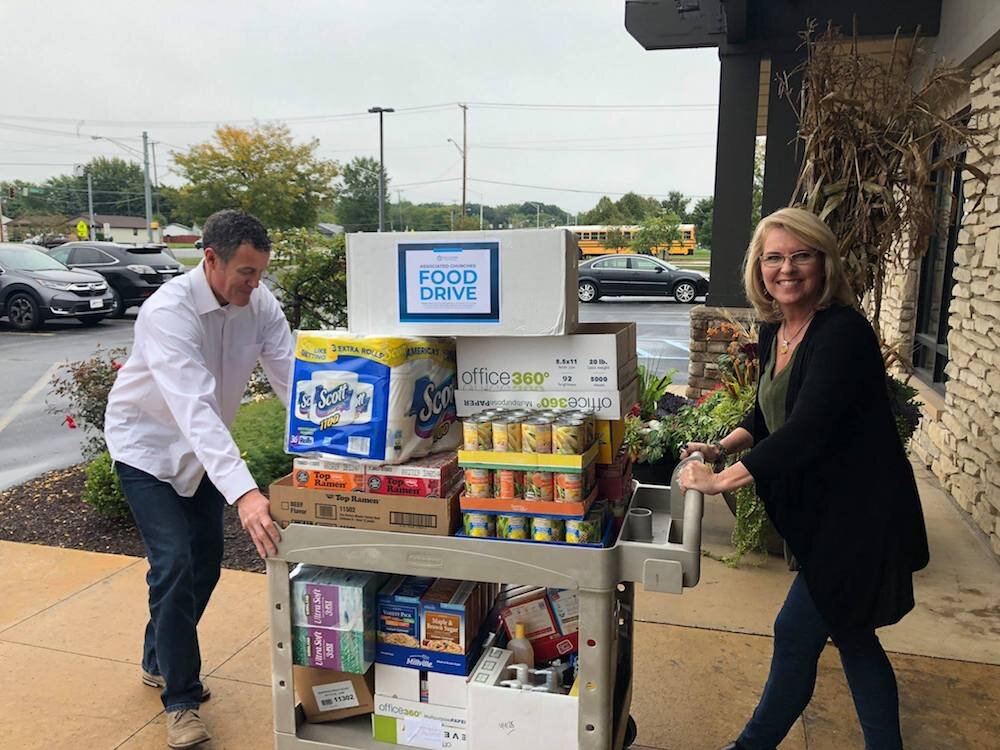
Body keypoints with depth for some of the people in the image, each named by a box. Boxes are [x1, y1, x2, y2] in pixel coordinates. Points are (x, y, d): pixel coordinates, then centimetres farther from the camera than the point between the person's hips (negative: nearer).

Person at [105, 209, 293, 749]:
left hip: (203, 449, 6)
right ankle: (181, 701, 7)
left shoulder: (259, 304, -16)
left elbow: (293, 380, -20)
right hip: (148, 444, -6)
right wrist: (243, 493, -55)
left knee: (206, 564, 11)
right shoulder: (168, 313, -34)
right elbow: (195, 411, -45)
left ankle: (160, 662, 36)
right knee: (175, 565, -12)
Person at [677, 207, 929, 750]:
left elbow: (807, 429, -31)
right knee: (852, 637, 19)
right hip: (821, 515, 8)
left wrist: (721, 480, -28)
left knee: (796, 634, 3)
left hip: (861, 516, -8)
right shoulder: (774, 333, 4)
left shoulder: (843, 331, -22)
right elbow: (768, 415, 16)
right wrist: (720, 448, -1)